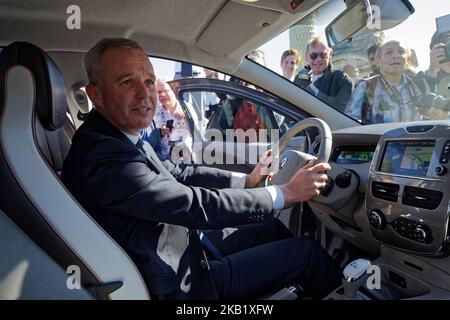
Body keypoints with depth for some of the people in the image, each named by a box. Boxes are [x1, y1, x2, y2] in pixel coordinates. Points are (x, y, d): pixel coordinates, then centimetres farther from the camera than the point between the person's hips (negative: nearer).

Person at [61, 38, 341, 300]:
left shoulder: (118, 139, 0)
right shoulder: (103, 157, -30)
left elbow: (178, 174, 7)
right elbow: (198, 206, -28)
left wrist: (246, 180, 7)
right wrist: (287, 193, -19)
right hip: (183, 282, -8)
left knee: (274, 228, 17)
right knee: (305, 250, -3)